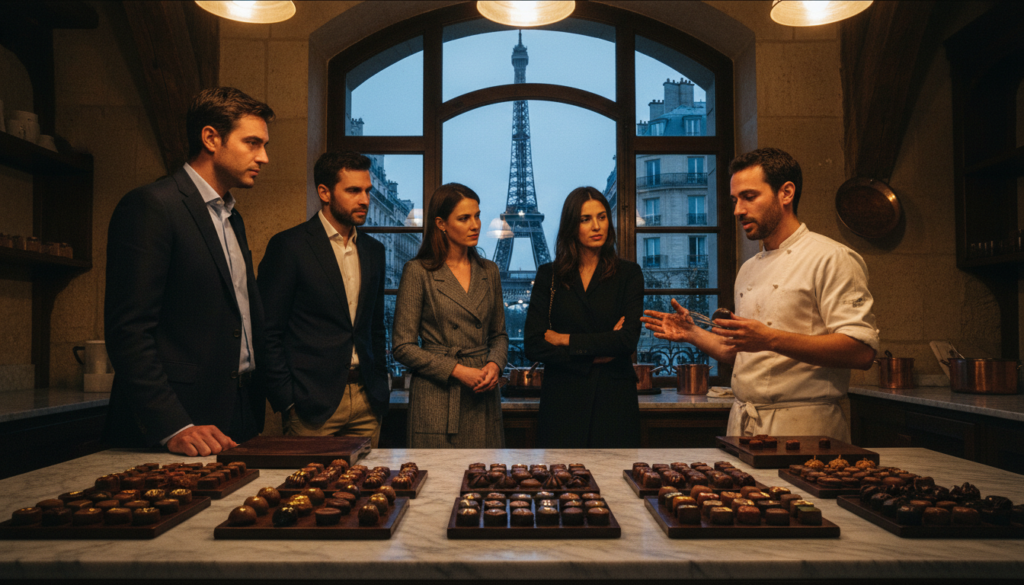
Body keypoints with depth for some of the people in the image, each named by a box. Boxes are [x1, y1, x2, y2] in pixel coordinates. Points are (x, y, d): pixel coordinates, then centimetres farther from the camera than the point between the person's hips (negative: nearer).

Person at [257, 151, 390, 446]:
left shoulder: (373, 250, 13)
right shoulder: (288, 246, -5)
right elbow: (269, 333, -6)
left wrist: (381, 387, 12)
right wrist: (287, 400, -10)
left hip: (366, 402, 5)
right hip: (313, 403, -5)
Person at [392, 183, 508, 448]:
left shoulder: (489, 271, 10)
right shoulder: (418, 272, -5)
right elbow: (402, 346, -6)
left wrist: (495, 364, -4)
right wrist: (456, 370, -13)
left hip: (483, 399, 4)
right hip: (437, 402, -4)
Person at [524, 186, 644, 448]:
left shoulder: (628, 274, 7)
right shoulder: (548, 275, 7)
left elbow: (628, 340, -7)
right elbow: (533, 346, -2)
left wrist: (565, 340, -5)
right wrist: (596, 355, -8)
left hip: (614, 403, 0)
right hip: (562, 400, 0)